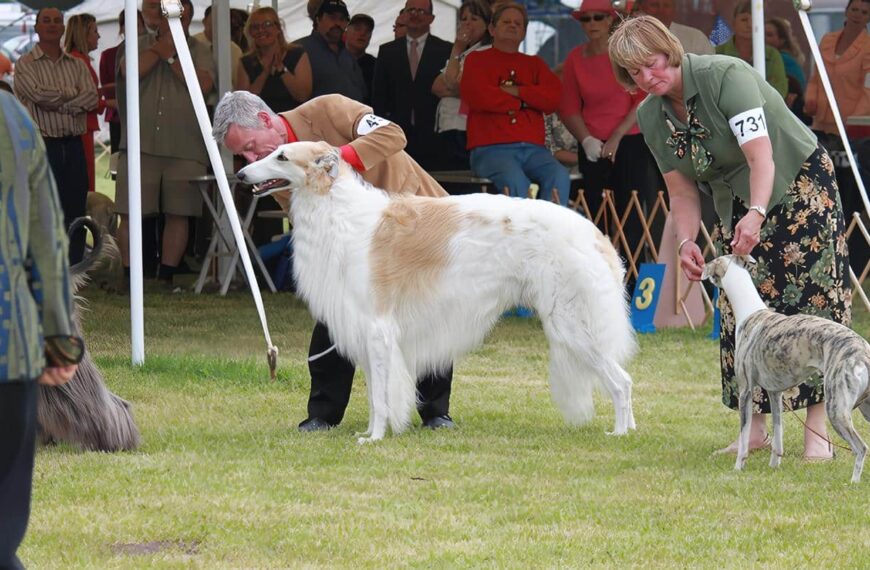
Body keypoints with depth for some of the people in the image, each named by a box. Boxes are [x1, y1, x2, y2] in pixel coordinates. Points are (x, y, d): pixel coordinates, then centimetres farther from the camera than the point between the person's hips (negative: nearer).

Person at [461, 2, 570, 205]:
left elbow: (553, 97, 6)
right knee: (516, 181, -35)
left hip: (532, 148, 3)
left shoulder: (534, 64, 24)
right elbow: (477, 96, -6)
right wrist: (521, 102, 4)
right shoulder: (477, 60, 14)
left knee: (559, 177, -28)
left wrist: (515, 91, -3)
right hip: (491, 149, -3)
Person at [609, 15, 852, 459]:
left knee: (811, 305, -12)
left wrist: (756, 214, -49)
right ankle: (754, 429, 5)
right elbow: (682, 192, 1)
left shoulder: (725, 76, -25)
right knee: (738, 313, -2)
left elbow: (761, 157, -34)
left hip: (800, 185, -7)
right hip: (736, 205, 7)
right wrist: (686, 242, -18)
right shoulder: (650, 117, -4)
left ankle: (817, 433, -14)